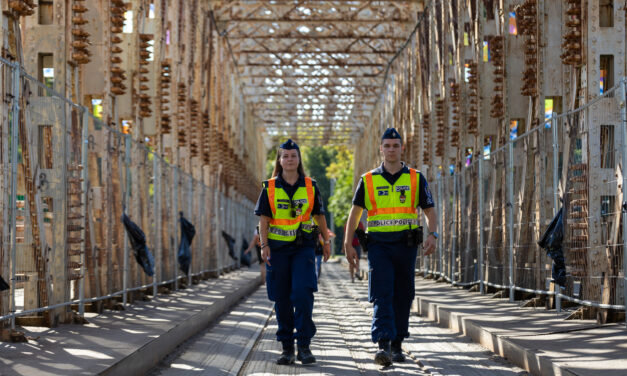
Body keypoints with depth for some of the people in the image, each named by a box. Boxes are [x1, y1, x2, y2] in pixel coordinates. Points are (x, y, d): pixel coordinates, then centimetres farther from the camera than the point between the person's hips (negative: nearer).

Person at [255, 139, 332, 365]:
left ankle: (304, 346, -8)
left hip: (303, 247, -1)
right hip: (278, 248, 1)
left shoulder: (310, 187, 6)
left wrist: (326, 241, 12)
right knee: (282, 299, 3)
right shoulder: (269, 188, 4)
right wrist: (264, 245, -9)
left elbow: (319, 215, 13)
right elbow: (263, 219, 1)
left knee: (303, 293, -14)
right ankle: (287, 348, 13)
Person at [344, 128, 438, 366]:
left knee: (402, 297, 7)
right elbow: (355, 212, 8)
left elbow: (430, 211, 6)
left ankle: (397, 344, 20)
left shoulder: (416, 179, 7)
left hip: (406, 244, 1)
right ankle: (383, 346, -22)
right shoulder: (368, 180, 7)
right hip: (378, 244, -1)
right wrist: (348, 244, 2)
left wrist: (432, 235, -12)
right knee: (382, 295, -12)